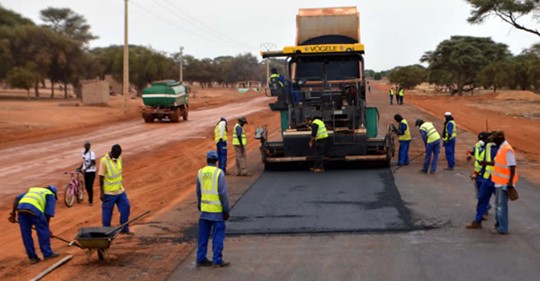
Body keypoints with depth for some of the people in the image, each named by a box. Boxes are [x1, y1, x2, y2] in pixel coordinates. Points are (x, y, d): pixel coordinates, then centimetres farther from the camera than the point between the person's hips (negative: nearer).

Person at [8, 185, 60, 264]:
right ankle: (47, 253, 17)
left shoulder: (32, 190, 39)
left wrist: (13, 213, 20)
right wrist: (47, 227, 22)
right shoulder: (51, 195, 25)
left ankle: (32, 257, 18)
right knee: (43, 231, 11)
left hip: (21, 206, 5)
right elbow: (48, 212, 13)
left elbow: (17, 198, 24)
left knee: (26, 234, 12)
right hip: (35, 209, -5)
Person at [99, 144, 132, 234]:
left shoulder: (119, 158, 3)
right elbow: (101, 177, -15)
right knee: (107, 213, 5)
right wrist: (102, 193, -14)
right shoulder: (104, 161, -18)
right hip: (109, 193, -7)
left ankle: (124, 229, 23)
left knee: (126, 208, 9)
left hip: (120, 191, 7)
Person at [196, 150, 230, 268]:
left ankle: (201, 259, 16)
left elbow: (198, 192, 11)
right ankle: (217, 260, 3)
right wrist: (226, 210, -7)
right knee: (218, 236, 2)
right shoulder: (219, 173, -13)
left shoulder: (200, 172, 2)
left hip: (204, 209, 5)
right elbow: (223, 193, -14)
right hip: (217, 210, -5)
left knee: (203, 235, 12)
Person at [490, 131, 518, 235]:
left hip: (504, 183, -10)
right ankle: (498, 225, 27)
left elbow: (512, 166, -23)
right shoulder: (501, 148, 11)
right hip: (499, 182, 10)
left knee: (502, 205, -4)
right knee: (498, 204, 17)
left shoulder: (507, 149, -20)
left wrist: (510, 182, -26)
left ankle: (503, 228, 3)